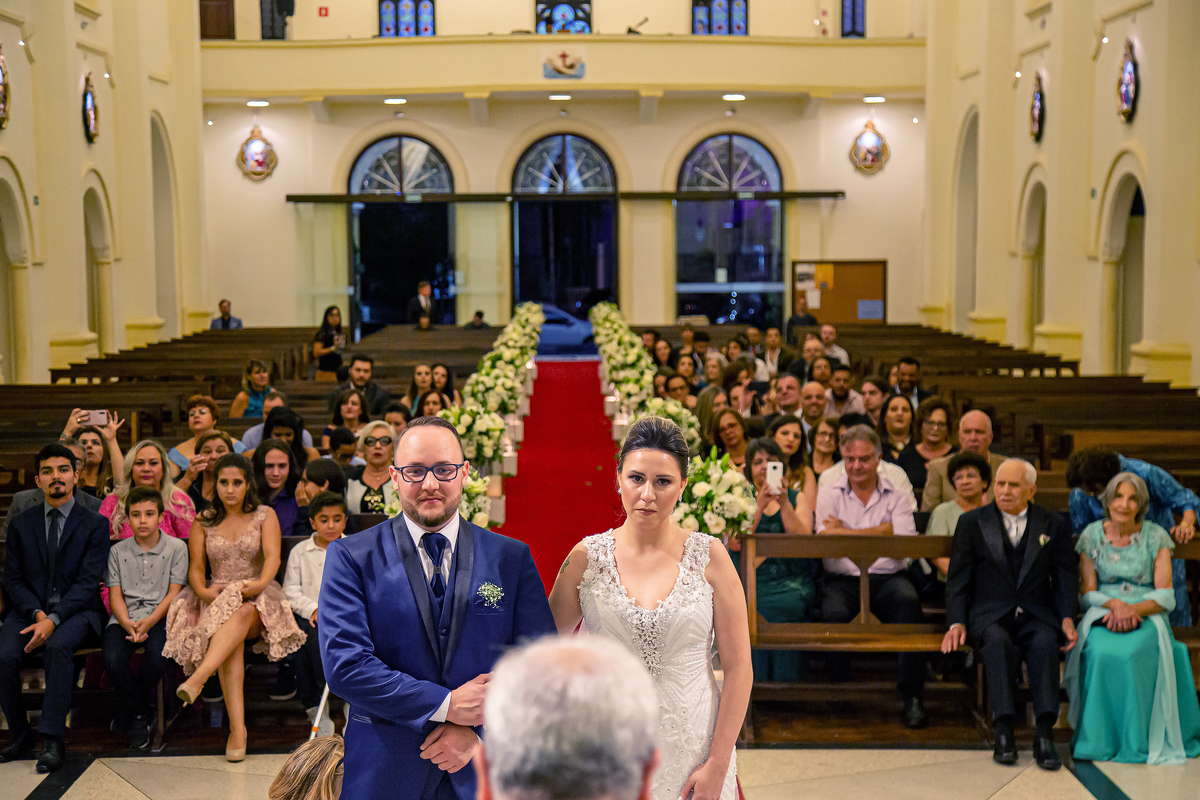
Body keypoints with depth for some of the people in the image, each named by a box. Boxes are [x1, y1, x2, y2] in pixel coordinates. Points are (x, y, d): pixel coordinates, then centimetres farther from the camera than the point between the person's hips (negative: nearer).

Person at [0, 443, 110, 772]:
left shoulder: (95, 524, 2)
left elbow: (88, 582, -7)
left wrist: (54, 619, -21)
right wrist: (37, 613, -12)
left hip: (76, 611, -3)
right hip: (29, 609, 3)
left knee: (58, 646, -35)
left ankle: (52, 740, -30)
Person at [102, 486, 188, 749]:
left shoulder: (176, 548, 3)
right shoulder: (118, 552, 9)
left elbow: (173, 593, -2)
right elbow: (115, 595, 5)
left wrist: (149, 621, -17)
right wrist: (127, 624, -16)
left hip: (160, 616, -2)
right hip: (125, 618, 2)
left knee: (157, 659, -31)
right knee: (113, 661, -27)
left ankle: (128, 711, 0)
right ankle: (141, 717, -1)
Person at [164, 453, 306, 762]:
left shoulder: (265, 516, 8)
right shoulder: (203, 522, 14)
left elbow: (273, 556, -7)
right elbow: (196, 567, 8)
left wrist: (261, 584, -29)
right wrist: (203, 591, -15)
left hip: (258, 600, -1)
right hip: (217, 597, 1)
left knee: (241, 613, -39)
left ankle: (197, 679, -56)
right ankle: (237, 728, -44)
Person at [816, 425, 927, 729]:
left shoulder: (898, 496, 10)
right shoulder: (828, 494, 11)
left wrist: (846, 532, -4)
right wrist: (880, 531, -5)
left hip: (888, 578, 0)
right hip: (843, 579, 0)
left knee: (908, 599, -33)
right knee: (834, 612, -34)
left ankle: (912, 698, -29)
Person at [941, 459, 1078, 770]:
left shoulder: (1053, 525, 13)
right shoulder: (972, 522, 10)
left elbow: (1066, 576, 11)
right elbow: (958, 578, 7)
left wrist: (1067, 618, -6)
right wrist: (957, 623, -6)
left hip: (1037, 615, 1)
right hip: (989, 614, -1)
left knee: (1045, 643, -33)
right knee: (998, 642, -35)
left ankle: (1044, 733, -33)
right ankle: (1004, 732, -33)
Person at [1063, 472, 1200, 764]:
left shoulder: (1155, 537, 2)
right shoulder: (1092, 535, 6)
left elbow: (1166, 596, -2)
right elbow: (1087, 592, 6)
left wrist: (1133, 609, -20)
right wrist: (1113, 604, -15)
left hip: (1147, 616, -1)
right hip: (1103, 614, 1)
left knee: (1129, 654, -35)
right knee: (1100, 653, -34)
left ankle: (1136, 742, -21)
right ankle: (1100, 739, -21)